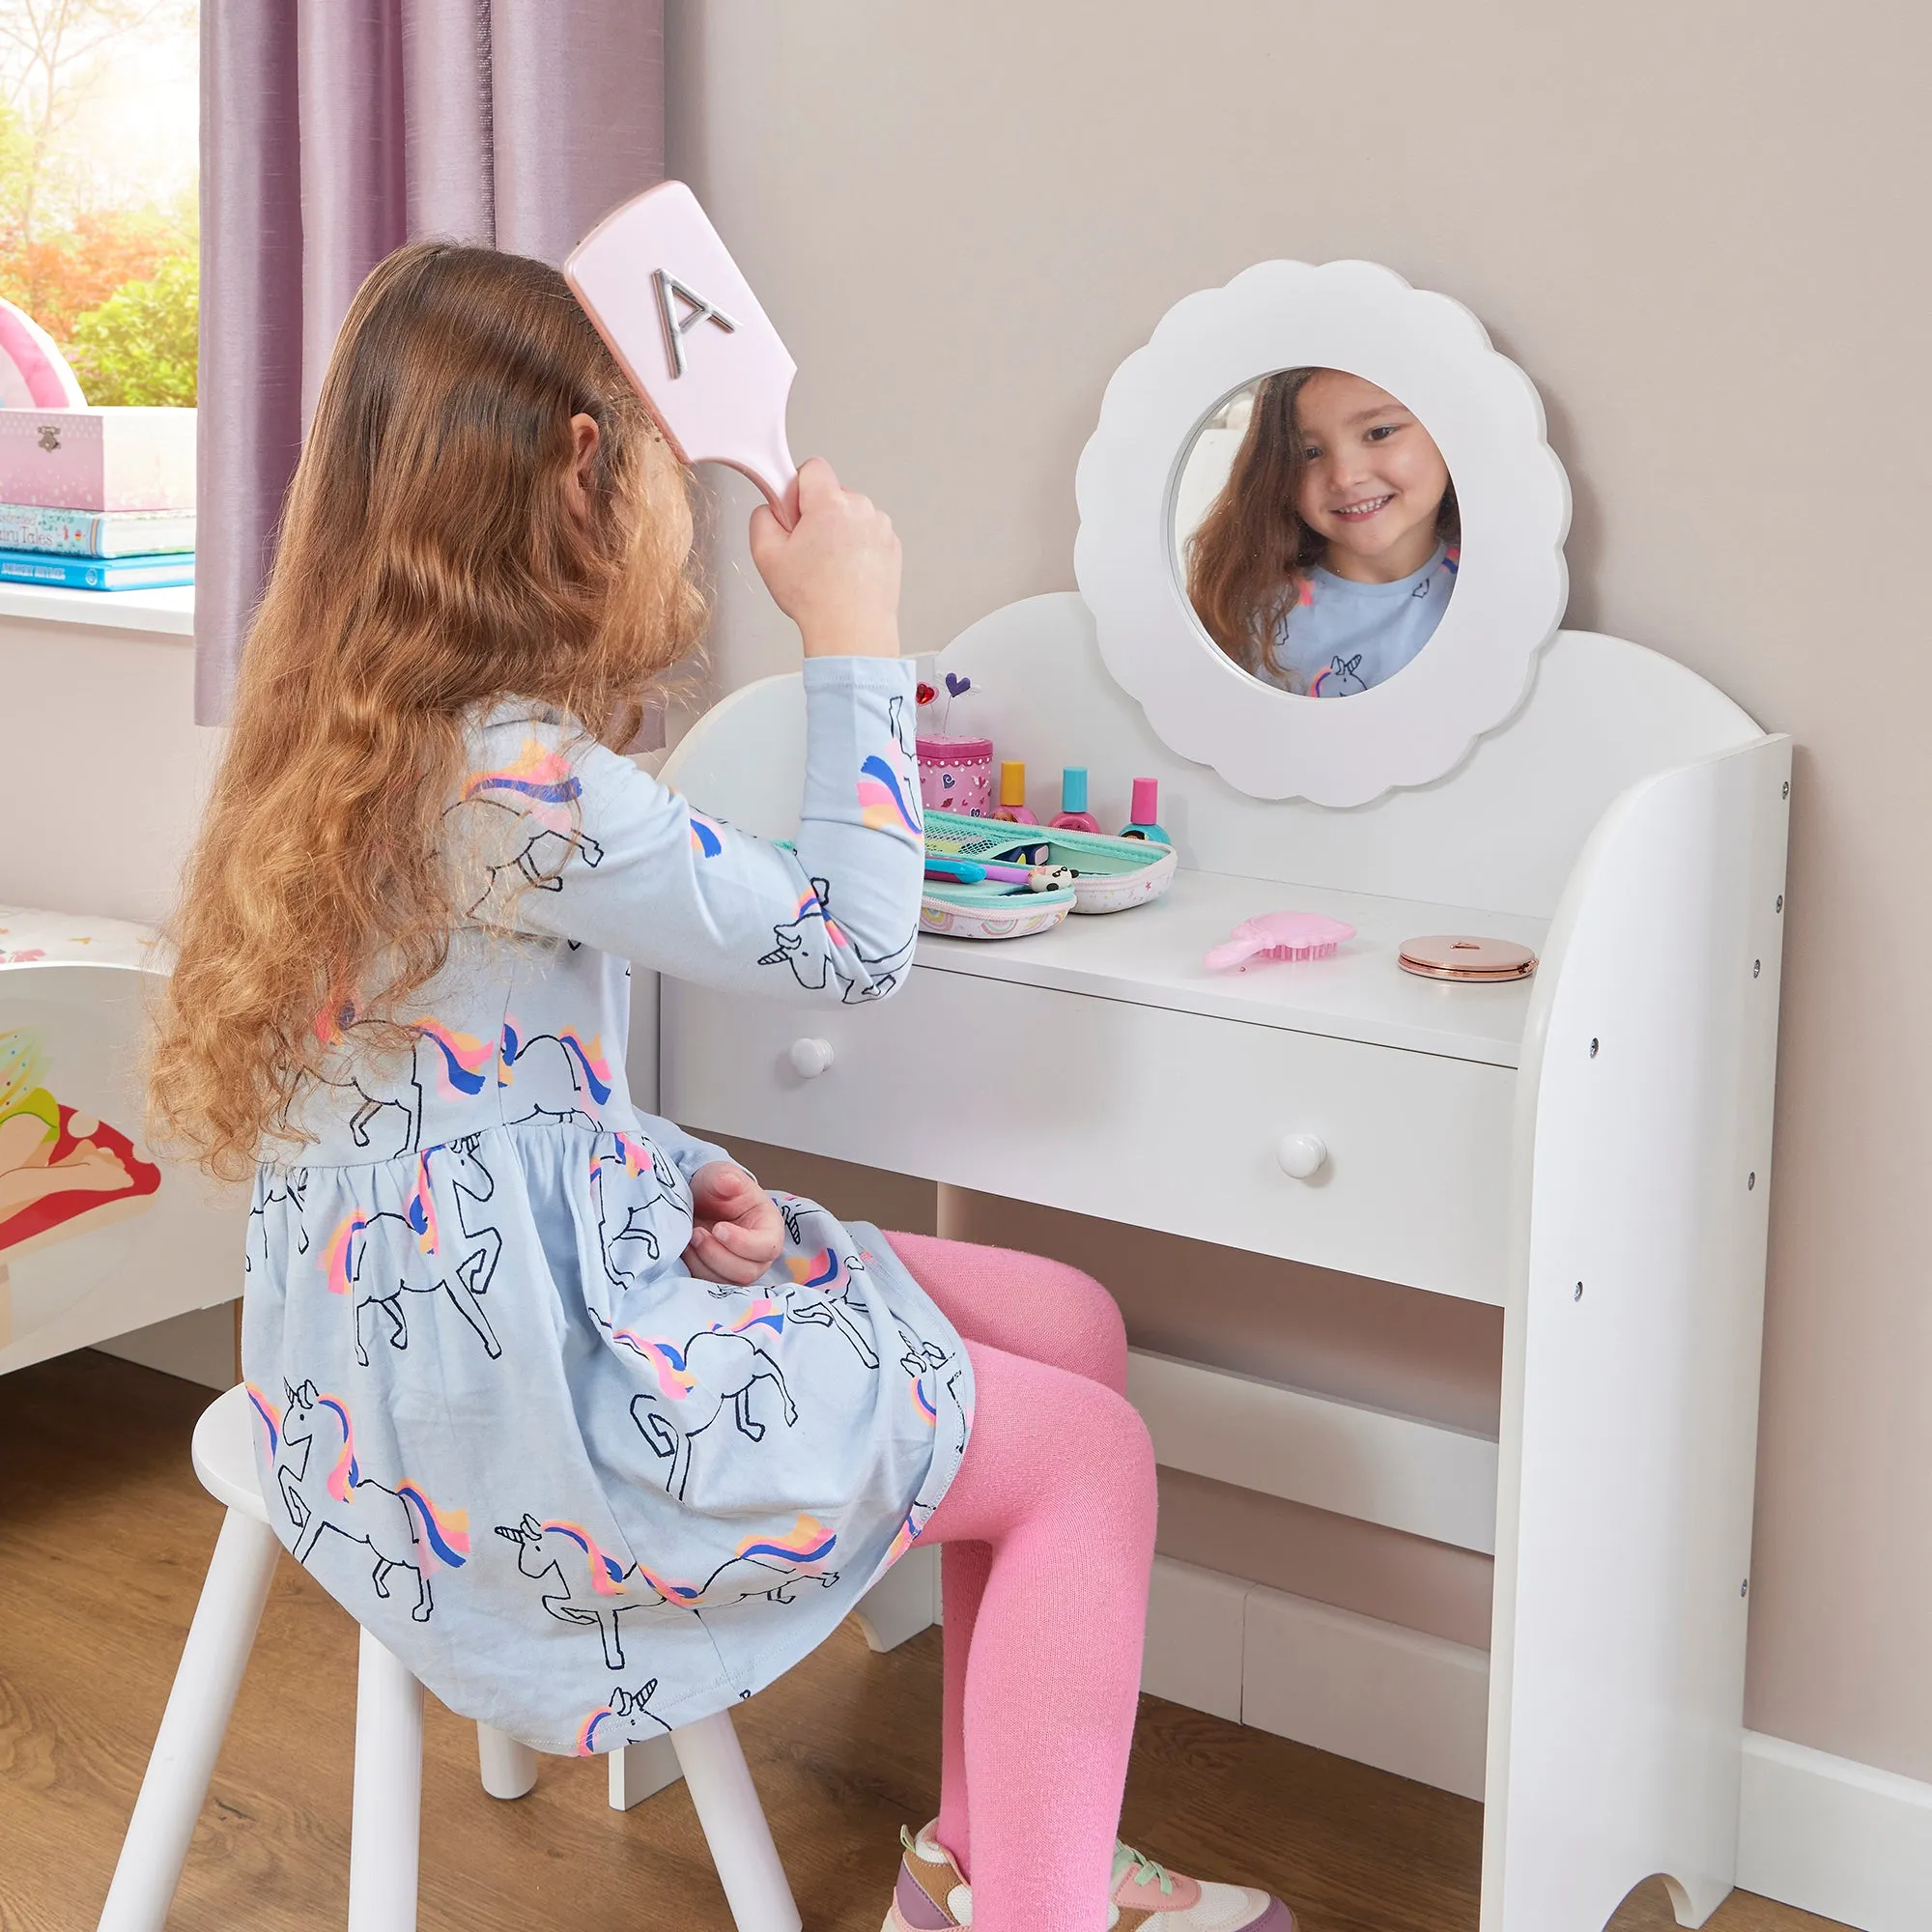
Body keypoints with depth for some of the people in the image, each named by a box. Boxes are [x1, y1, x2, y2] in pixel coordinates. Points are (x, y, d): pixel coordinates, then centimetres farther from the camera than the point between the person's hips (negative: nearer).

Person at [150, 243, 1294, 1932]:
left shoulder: (402, 733, 7)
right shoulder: (510, 784, -25)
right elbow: (852, 940, -17)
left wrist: (674, 1175, -2)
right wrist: (856, 633, -9)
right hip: (488, 1404, -10)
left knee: (1070, 1326, 10)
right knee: (1090, 1458, -5)